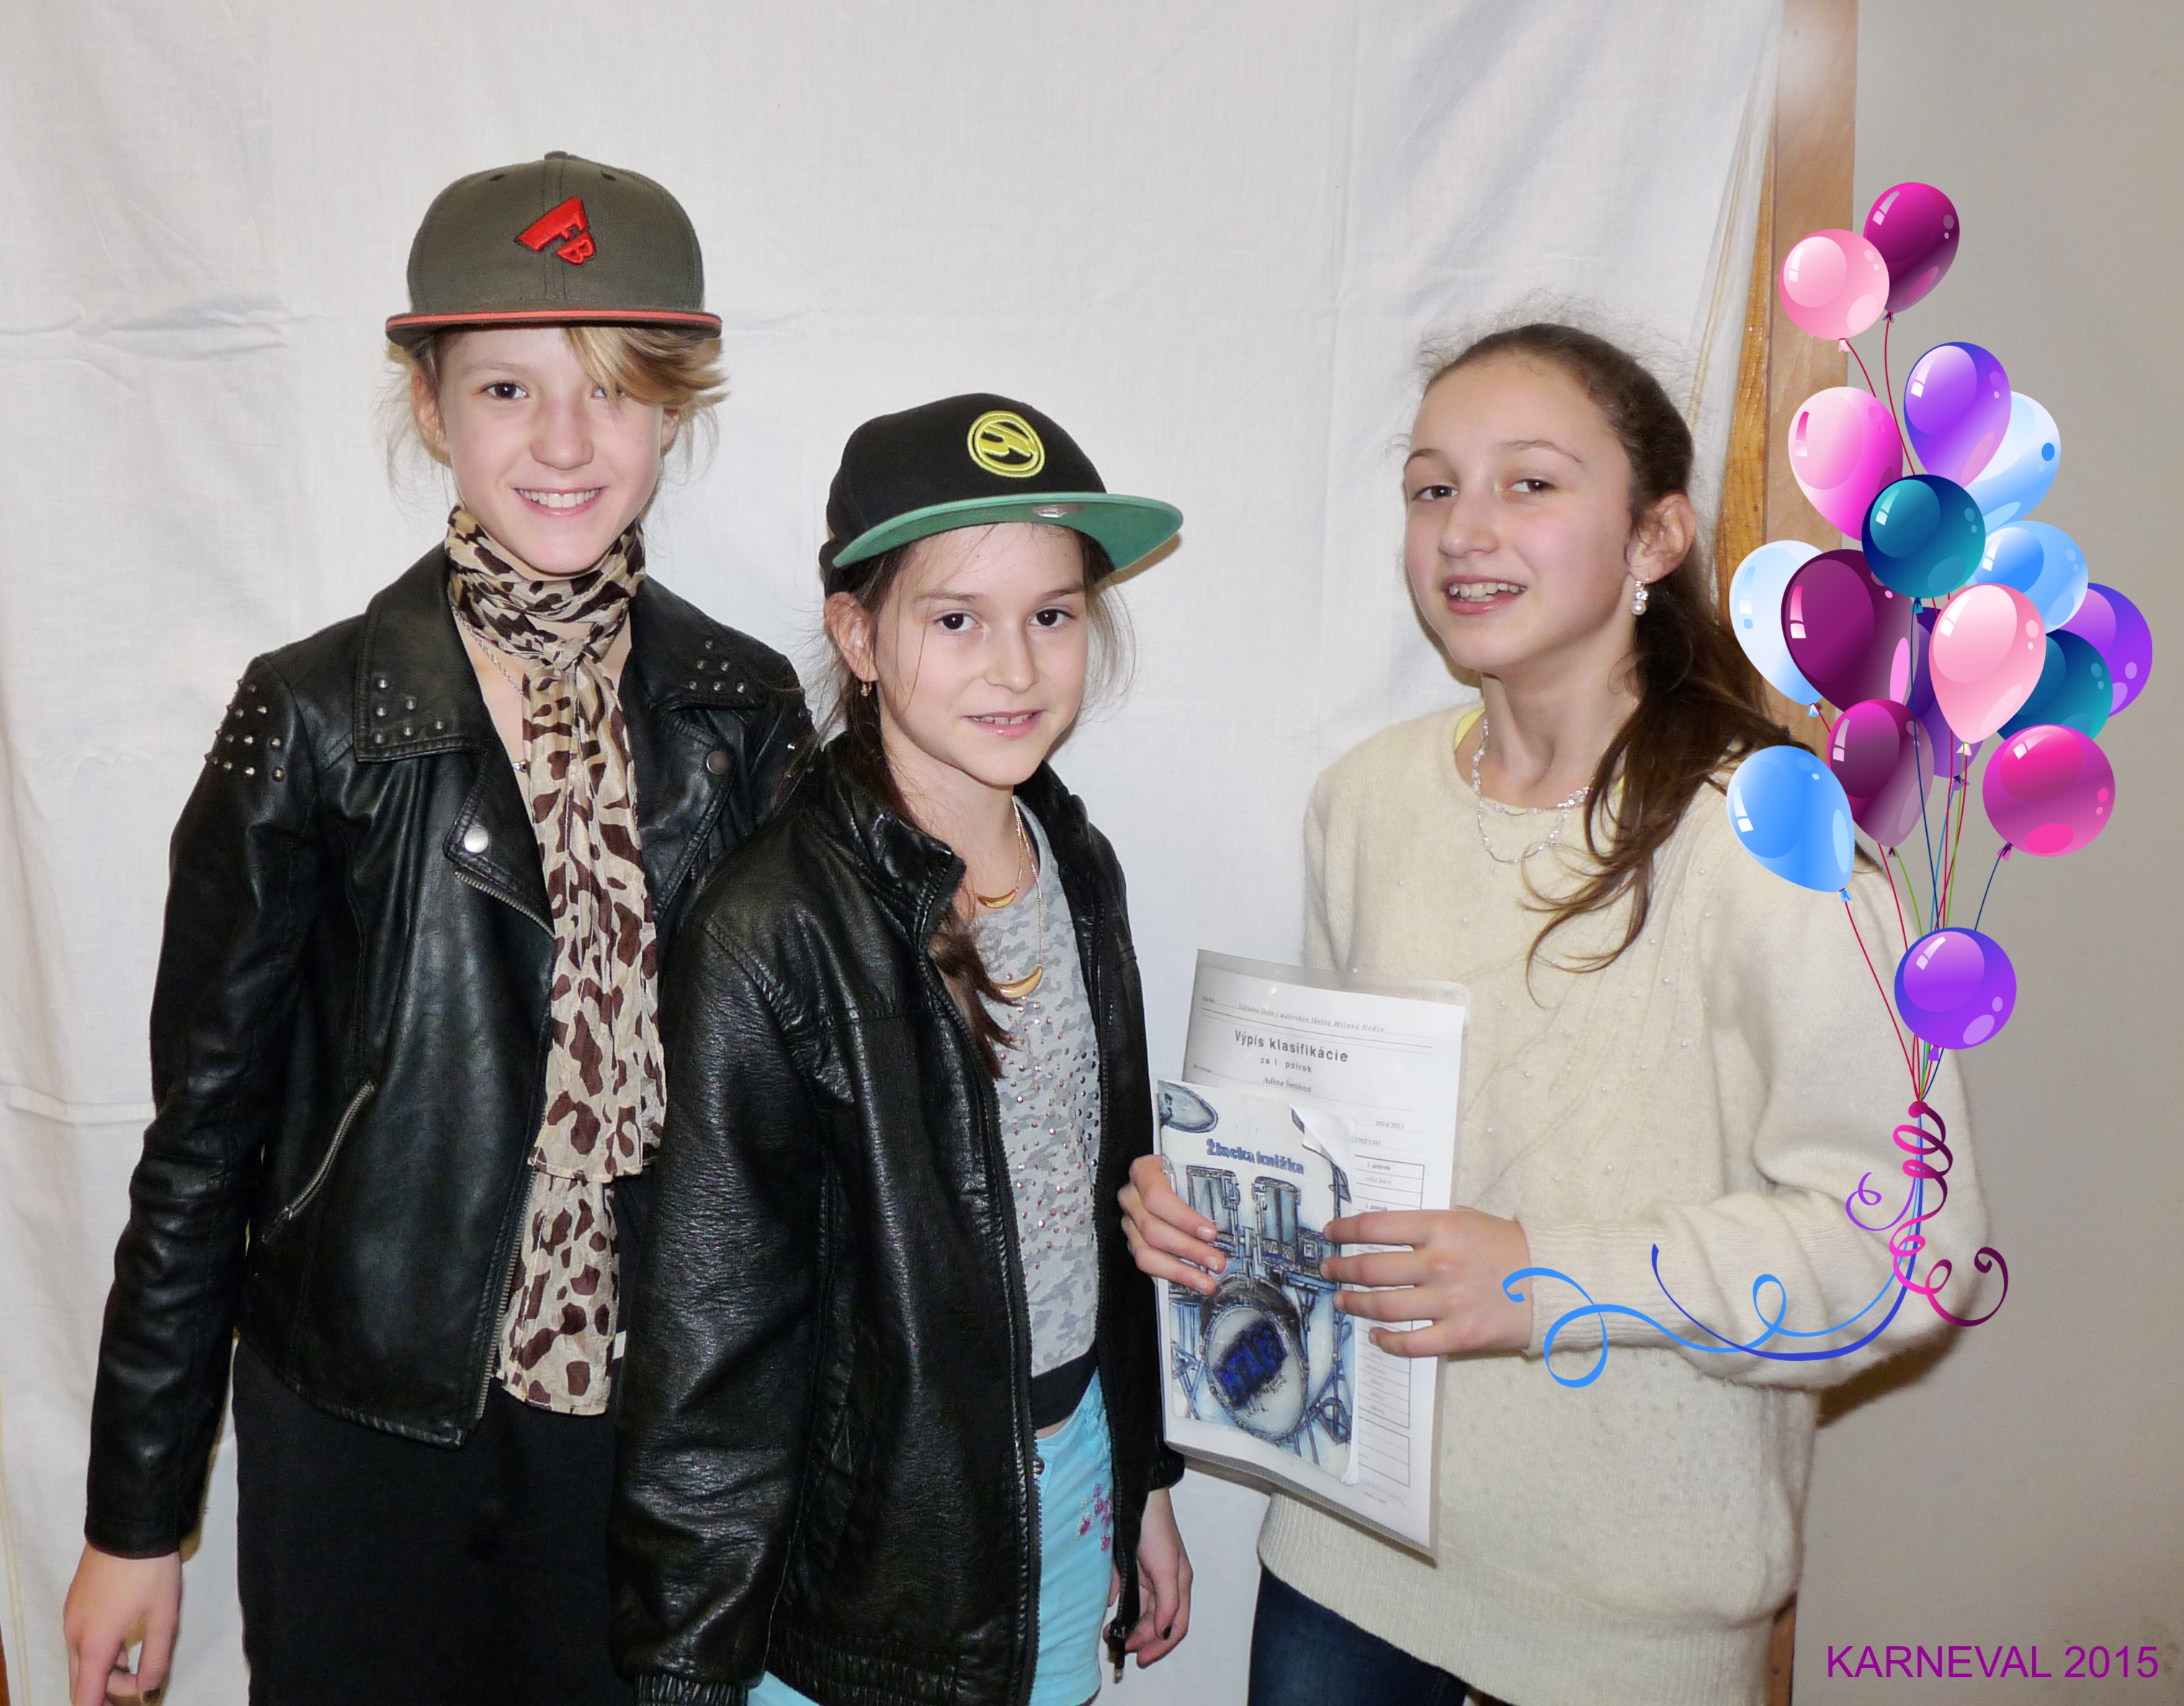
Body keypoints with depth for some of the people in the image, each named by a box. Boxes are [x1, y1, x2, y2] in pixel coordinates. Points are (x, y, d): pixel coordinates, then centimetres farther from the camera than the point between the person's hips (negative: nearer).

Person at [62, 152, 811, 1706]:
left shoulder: (745, 711, -4)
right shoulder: (315, 720, -10)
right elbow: (204, 1127, -5)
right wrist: (136, 1516, 0)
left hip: (670, 1425, 2)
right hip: (372, 1430, -1)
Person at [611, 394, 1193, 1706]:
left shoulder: (1080, 867, -2)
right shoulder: (777, 935, -22)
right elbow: (710, 1332, -17)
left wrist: (1143, 1479, 13)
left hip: (1074, 1474, 6)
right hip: (871, 1539, -5)